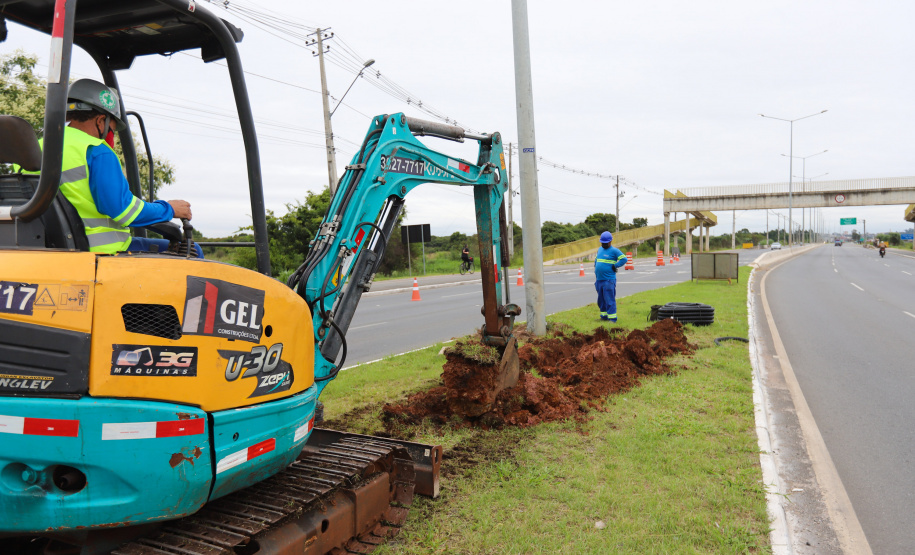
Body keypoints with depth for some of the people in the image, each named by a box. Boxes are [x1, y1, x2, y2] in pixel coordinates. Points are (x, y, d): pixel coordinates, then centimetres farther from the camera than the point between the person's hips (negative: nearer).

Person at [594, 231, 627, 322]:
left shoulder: (614, 250, -7)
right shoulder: (599, 249, 16)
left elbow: (624, 259, -13)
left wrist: (615, 266, -14)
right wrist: (595, 268, 16)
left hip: (609, 280, -8)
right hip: (599, 280, 8)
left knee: (609, 300, -7)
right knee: (601, 300, 14)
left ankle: (612, 318, -4)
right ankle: (604, 315, 25)